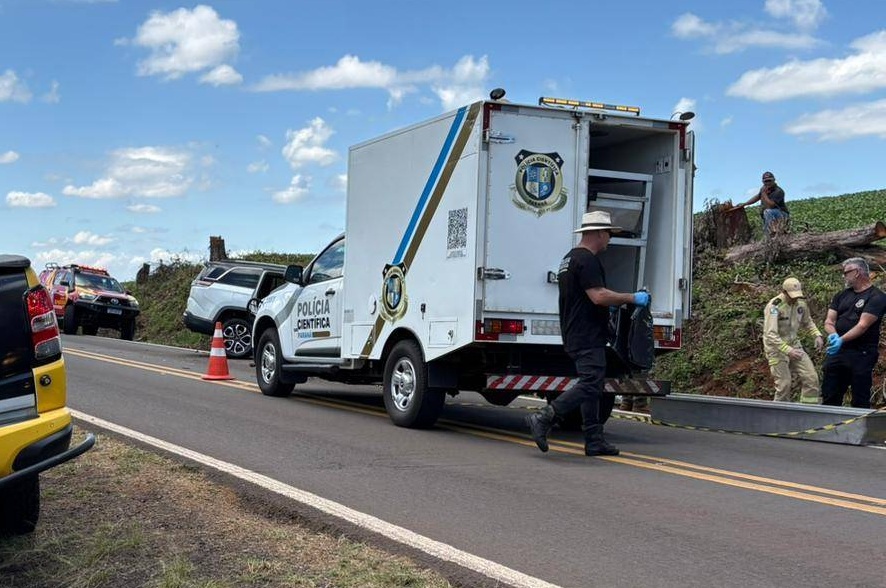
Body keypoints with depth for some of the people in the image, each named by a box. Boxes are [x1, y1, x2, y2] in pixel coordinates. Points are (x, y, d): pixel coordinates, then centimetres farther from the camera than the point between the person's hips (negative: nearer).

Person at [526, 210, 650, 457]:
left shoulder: (569, 258, 20)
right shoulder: (587, 260, -13)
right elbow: (599, 296, -22)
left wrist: (608, 306, 30)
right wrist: (632, 298, -13)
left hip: (575, 335, 11)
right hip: (588, 337, -11)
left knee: (592, 387, 10)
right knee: (589, 385, -14)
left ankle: (594, 441, 10)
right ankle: (543, 419, -17)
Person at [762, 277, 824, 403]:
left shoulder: (801, 304, -1)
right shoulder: (774, 307, -22)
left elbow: (807, 323, 18)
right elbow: (770, 335, -29)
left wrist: (817, 335, -2)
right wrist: (788, 351, -37)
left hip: (795, 345, 6)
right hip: (777, 348, -6)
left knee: (811, 378, -1)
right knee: (784, 385, -7)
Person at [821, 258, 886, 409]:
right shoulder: (842, 296, 16)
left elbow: (863, 325, -16)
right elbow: (829, 321, 9)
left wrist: (842, 340, -26)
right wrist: (833, 335, -13)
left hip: (861, 355, -6)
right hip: (836, 352, 6)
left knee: (860, 401, 0)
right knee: (829, 397, 9)